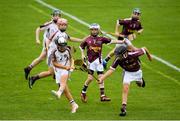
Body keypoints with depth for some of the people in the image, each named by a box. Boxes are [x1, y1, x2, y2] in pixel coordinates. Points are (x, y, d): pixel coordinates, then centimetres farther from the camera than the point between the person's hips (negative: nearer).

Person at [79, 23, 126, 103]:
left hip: (98, 60, 2)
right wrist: (83, 55, 3)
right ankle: (83, 92, 15)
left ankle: (102, 96, 4)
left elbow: (111, 41, -1)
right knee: (90, 78, -7)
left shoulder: (101, 39, 3)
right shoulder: (87, 39, 0)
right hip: (91, 60, -2)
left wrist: (122, 41, -8)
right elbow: (81, 46, 14)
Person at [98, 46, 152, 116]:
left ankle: (140, 80, 64)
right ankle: (124, 108, -13)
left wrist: (149, 56, -4)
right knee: (125, 88, -16)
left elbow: (144, 49, -24)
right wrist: (102, 78, -45)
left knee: (140, 84, 25)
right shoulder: (118, 59, -32)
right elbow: (111, 70, -32)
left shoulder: (133, 54, -40)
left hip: (137, 71, 0)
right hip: (127, 72, 0)